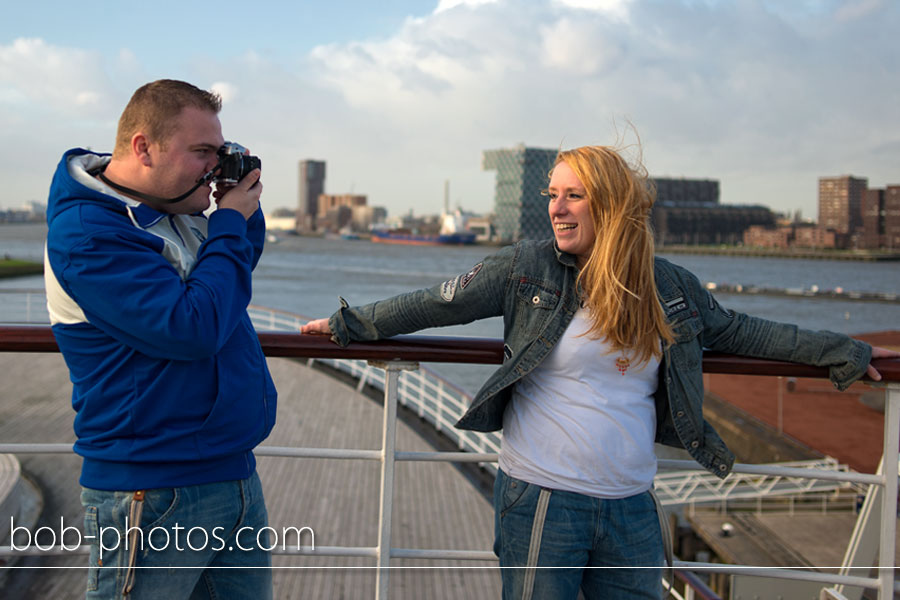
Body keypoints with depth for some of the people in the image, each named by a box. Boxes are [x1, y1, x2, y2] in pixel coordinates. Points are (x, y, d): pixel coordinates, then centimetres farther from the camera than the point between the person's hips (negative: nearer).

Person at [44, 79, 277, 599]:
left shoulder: (178, 212, 10)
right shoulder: (86, 234, -19)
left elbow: (244, 259, 27)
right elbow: (192, 327, -26)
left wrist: (244, 206, 7)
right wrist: (230, 222, -14)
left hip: (236, 474, 9)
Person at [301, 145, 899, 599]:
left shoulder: (671, 287, 4)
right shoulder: (528, 267, -4)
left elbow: (735, 331, 16)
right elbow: (440, 303, 0)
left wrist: (840, 351, 20)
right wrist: (351, 324, 2)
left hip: (632, 508, 3)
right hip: (542, 500, -3)